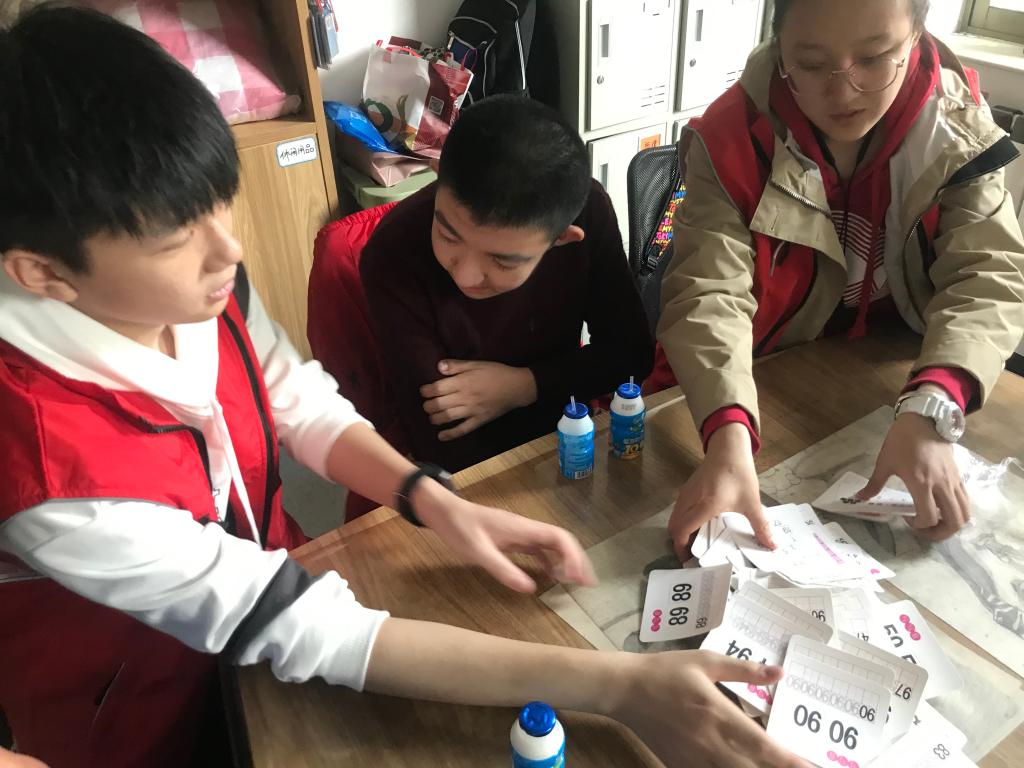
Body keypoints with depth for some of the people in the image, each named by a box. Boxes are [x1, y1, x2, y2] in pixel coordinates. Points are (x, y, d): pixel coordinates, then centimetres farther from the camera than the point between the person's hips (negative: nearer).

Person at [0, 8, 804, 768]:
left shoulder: (193, 284, -17)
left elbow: (304, 407, -2)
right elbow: (298, 631, -35)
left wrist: (440, 505, -18)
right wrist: (617, 685, -36)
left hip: (261, 581, 4)